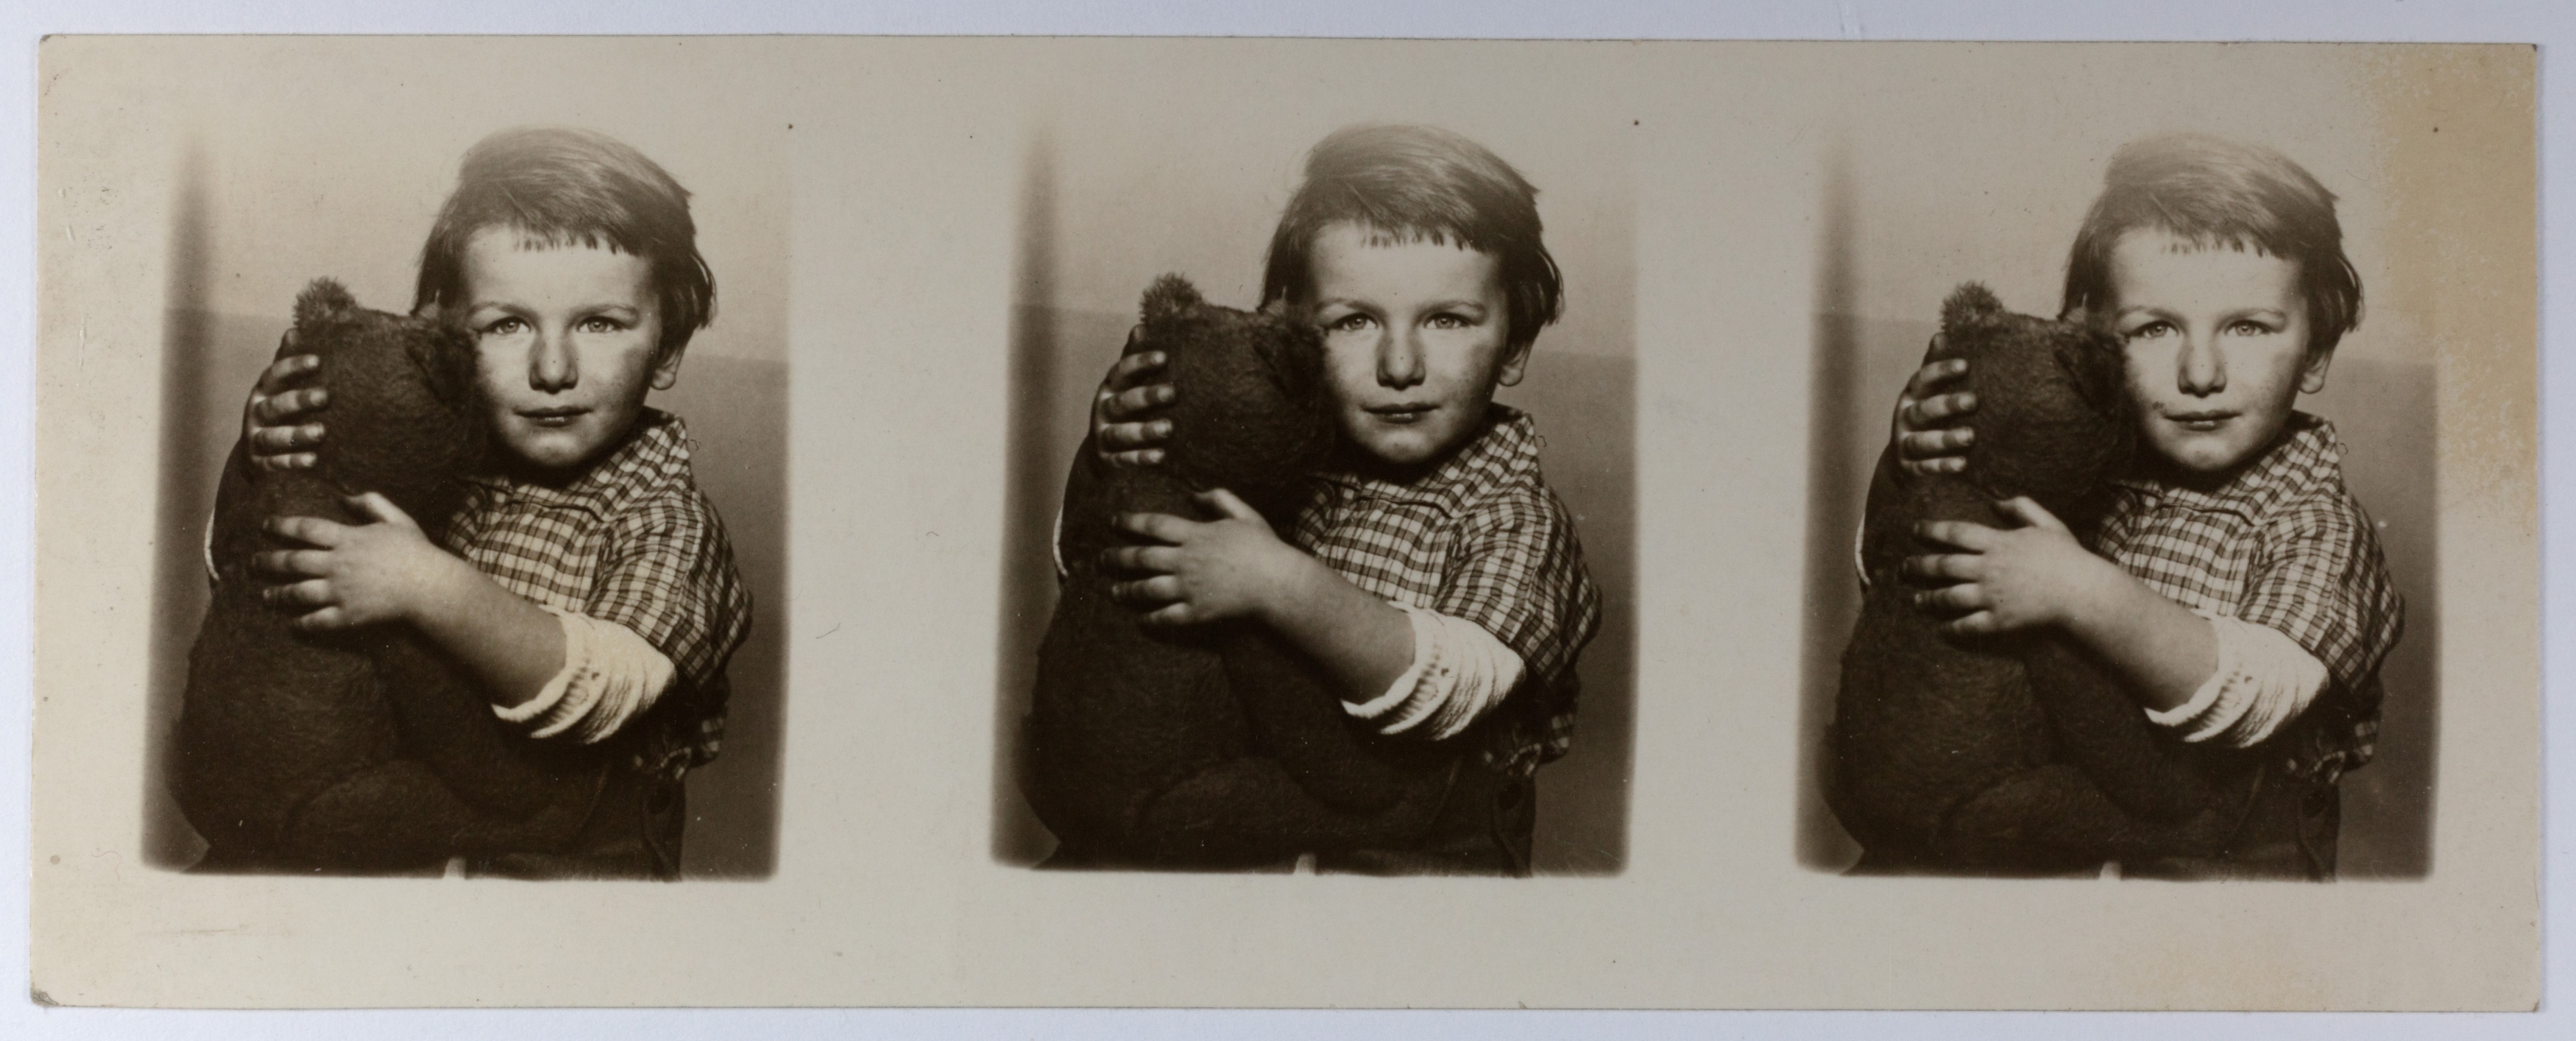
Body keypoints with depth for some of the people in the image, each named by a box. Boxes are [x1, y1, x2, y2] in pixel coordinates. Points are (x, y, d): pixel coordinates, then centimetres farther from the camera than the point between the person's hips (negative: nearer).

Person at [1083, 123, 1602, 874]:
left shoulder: (1515, 520, -8)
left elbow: (1454, 689, -24)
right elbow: (1097, 564, 10)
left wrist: (1280, 587, -33)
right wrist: (1113, 455, -11)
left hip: (1417, 866, -4)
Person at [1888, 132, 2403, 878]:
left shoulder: (2317, 526, -8)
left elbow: (2259, 697, -24)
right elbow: (1897, 574, 8)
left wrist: (2082, 594, -33)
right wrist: (1914, 458, -12)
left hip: (2222, 866, -4)